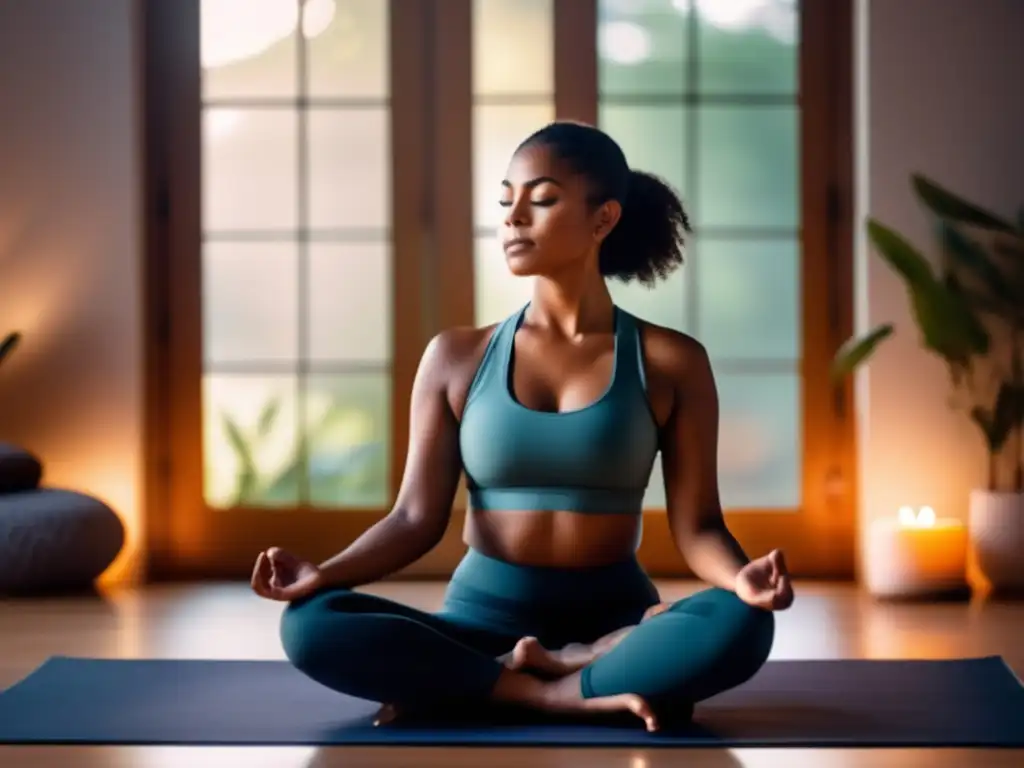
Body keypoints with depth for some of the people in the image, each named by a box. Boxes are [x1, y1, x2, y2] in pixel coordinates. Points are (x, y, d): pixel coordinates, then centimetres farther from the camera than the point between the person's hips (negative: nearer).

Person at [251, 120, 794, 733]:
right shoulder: (457, 357, 4)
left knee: (741, 625, -34)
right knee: (312, 626, -27)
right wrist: (325, 574, -17)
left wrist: (740, 577, -26)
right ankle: (581, 694, -25)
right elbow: (417, 518, 1)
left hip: (613, 618, -1)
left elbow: (697, 525, -3)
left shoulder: (671, 362, 1)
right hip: (484, 618, 1)